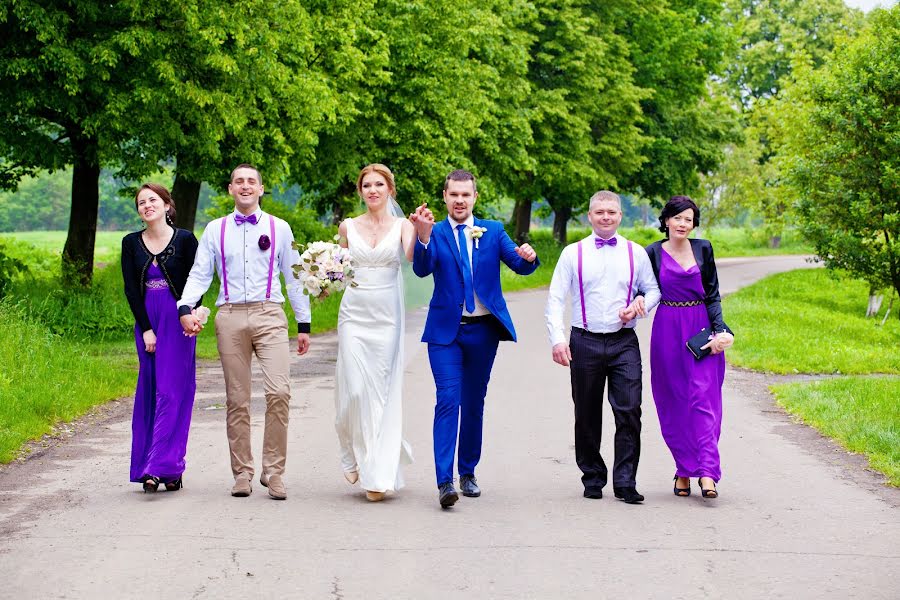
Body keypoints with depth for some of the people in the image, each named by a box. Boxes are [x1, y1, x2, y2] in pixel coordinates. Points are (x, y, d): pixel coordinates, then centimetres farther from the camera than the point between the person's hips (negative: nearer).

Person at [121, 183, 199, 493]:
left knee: (172, 392, -9)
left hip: (178, 323, -4)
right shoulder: (131, 243, 8)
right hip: (147, 324, 4)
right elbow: (131, 289, 4)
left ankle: (163, 466, -12)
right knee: (149, 393, 3)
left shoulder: (185, 239, -1)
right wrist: (146, 329, -4)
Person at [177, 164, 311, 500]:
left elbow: (293, 277, 14)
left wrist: (304, 324, 13)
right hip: (230, 318, 1)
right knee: (237, 400, 4)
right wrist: (186, 308, -10)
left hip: (269, 316, -1)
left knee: (279, 392, -16)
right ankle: (242, 473, 13)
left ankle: (273, 472, -6)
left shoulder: (279, 229, 11)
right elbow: (199, 274, 8)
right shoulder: (215, 230, 12)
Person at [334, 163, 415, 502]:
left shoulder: (402, 226, 2)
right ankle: (356, 454, 19)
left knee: (382, 392, -1)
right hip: (354, 313, 1)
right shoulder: (348, 227, 8)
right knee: (354, 390, -6)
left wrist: (421, 232, -36)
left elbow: (412, 257, -18)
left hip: (387, 316, -1)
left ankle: (379, 472, 6)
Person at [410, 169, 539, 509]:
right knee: (448, 400, -12)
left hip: (483, 330, 2)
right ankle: (444, 481, -16)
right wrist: (423, 237, -35)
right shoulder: (435, 234, 1)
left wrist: (528, 257, -28)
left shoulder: (493, 232, 6)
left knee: (474, 402, 11)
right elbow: (422, 269, -16)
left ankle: (468, 473, 24)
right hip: (446, 330, -2)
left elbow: (520, 267, -4)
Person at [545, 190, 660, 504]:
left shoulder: (636, 253, 8)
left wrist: (640, 305, -5)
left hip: (624, 343, 0)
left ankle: (625, 482, -5)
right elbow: (556, 299, 2)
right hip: (585, 342, 0)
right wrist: (557, 339, -10)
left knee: (629, 411, -10)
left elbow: (653, 289, 17)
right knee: (587, 416, 7)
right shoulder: (573, 253, 5)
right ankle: (592, 478, 21)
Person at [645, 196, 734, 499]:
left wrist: (719, 330, -5)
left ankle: (706, 472, -15)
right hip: (668, 334, 0)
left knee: (703, 399, -9)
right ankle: (684, 469, 13)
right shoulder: (653, 253, 3)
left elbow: (713, 294, 6)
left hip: (702, 331, 0)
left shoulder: (703, 249, 5)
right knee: (674, 402, 3)